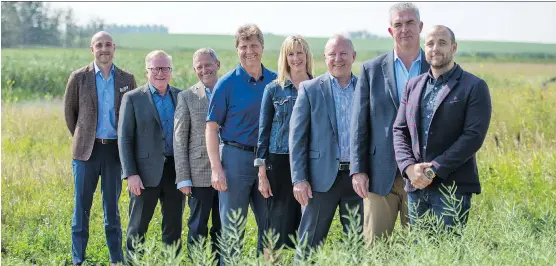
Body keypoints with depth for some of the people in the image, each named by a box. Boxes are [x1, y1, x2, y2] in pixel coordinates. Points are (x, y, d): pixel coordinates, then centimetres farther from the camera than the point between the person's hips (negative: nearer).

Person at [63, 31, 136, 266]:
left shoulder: (127, 79, 3)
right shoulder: (79, 78, 0)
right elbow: (69, 111, 10)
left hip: (115, 149, 1)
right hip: (87, 150, -1)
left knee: (112, 207, 8)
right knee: (81, 207, 3)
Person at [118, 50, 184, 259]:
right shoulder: (133, 99, -1)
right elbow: (125, 139, -4)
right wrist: (131, 174, -12)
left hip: (175, 171, 3)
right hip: (146, 172, -3)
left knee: (174, 227, 9)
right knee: (138, 227, 3)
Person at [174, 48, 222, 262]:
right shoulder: (187, 97, 0)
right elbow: (180, 140, -1)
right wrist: (183, 178, -6)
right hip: (200, 174, -2)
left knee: (222, 228, 10)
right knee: (198, 228, 4)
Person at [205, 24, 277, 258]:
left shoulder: (275, 81, 5)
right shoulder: (227, 83, -5)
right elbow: (211, 127, -5)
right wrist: (216, 168, -13)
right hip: (236, 158, -4)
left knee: (270, 226, 10)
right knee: (232, 229, 2)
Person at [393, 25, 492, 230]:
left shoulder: (474, 87, -2)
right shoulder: (413, 85, 14)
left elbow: (474, 136, -11)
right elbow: (399, 130, 11)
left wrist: (434, 170, -15)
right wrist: (409, 167, -8)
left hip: (453, 187, -5)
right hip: (416, 185, 5)